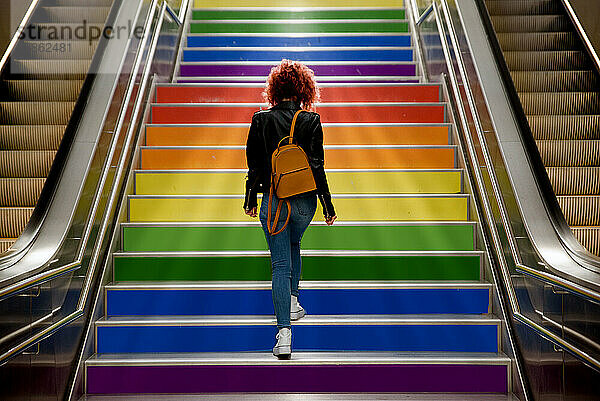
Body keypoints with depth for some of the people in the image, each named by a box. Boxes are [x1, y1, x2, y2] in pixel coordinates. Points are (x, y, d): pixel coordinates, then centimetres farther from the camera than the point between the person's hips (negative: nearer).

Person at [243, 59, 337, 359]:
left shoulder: (261, 120, -3)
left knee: (280, 264, 4)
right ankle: (293, 302, 38)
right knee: (293, 247, 29)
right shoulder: (311, 121, -6)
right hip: (304, 201, 1)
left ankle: (284, 333, -1)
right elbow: (317, 168, -7)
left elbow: (253, 164, 0)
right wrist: (328, 207, 0)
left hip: (272, 202, -1)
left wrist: (250, 201, 12)